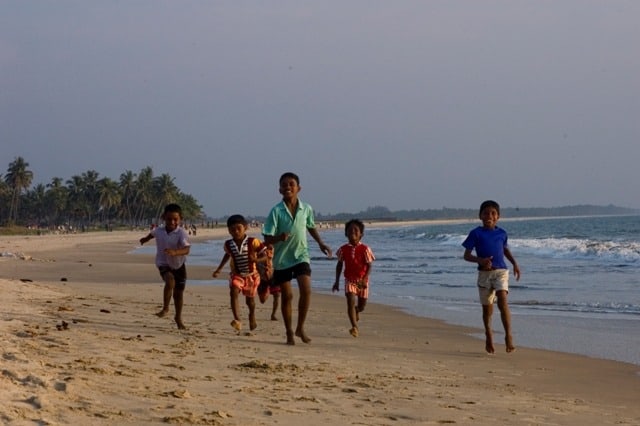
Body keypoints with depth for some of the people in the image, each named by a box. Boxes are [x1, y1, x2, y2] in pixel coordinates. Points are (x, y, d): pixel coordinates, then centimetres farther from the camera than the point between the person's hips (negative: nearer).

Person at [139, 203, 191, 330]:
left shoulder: (181, 233, -22)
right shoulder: (159, 231, -9)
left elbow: (186, 249, -36)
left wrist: (175, 252, -53)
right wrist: (145, 239, 33)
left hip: (179, 264, 0)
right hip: (163, 264, 0)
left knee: (179, 292, 10)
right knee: (170, 282, -30)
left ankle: (178, 318, 30)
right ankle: (165, 308, -14)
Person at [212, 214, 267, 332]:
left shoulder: (253, 242, -20)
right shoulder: (228, 244, -7)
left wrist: (256, 259, -35)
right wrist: (219, 269, 18)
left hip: (251, 275, -1)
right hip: (236, 275, 1)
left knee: (249, 299, 16)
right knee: (234, 292, -26)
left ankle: (252, 316, 50)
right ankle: (237, 320, -35)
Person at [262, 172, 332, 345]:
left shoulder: (306, 209, -2)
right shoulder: (276, 211, -12)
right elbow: (268, 239, -13)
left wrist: (321, 243, 15)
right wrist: (279, 238, -32)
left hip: (301, 256, 2)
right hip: (282, 259, -2)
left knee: (306, 290, -16)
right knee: (287, 296, 4)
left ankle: (300, 328, -1)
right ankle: (289, 333, 17)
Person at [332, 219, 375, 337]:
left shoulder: (365, 249, -10)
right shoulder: (343, 249, -2)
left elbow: (369, 265, -10)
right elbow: (339, 264, 9)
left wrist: (365, 279, -24)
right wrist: (337, 281, 8)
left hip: (362, 280, 0)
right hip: (349, 280, 0)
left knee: (362, 306, 9)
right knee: (351, 301, -17)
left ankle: (357, 310, 47)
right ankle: (354, 327, -20)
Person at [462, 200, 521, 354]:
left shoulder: (501, 233, 6)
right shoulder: (476, 233, -3)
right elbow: (466, 255, -4)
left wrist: (515, 263, 13)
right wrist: (480, 260, -22)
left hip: (501, 271, 0)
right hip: (484, 273, 0)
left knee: (503, 301, -20)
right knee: (487, 306, 10)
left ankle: (508, 336, -22)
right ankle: (488, 335, 34)